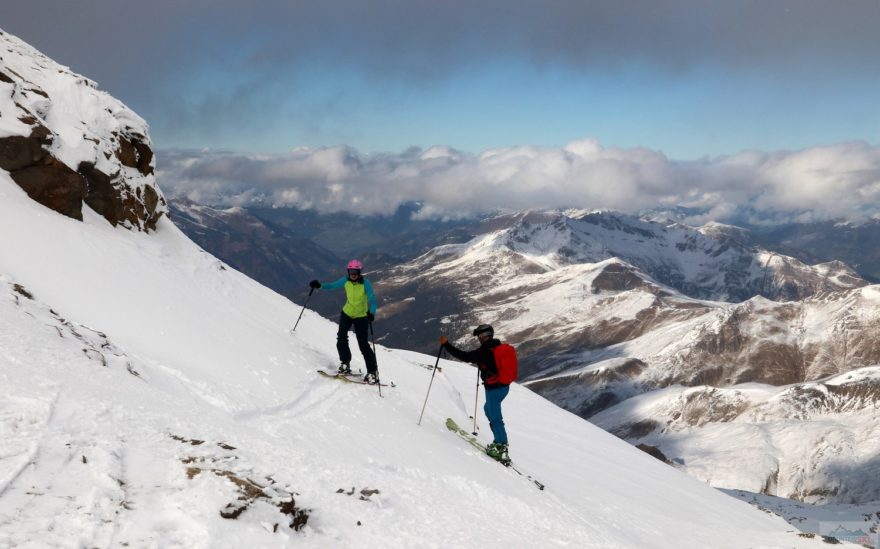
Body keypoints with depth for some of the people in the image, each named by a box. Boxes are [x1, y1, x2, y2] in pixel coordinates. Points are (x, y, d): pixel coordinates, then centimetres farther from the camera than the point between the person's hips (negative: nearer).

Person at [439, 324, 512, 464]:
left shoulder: (484, 351, -17)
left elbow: (465, 357, -19)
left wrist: (446, 344, -15)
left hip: (494, 389, -9)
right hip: (504, 386, 9)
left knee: (496, 418, -5)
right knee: (488, 409, 26)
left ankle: (502, 449, -6)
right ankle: (499, 441, 28)